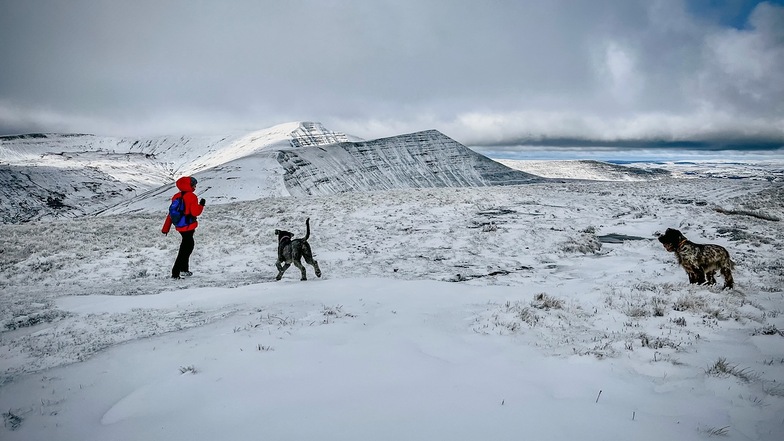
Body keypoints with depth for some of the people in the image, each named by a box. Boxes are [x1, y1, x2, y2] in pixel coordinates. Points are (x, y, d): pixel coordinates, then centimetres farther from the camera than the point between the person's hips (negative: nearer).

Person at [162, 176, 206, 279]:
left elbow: (171, 213, 10)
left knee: (189, 244, 24)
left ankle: (184, 269, 29)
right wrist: (201, 205, -2)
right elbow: (195, 212, -20)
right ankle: (175, 273, -5)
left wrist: (166, 228, 14)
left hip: (179, 226, 8)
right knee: (185, 249, -1)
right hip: (188, 226, -8)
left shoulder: (176, 196, 7)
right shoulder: (191, 196, -14)